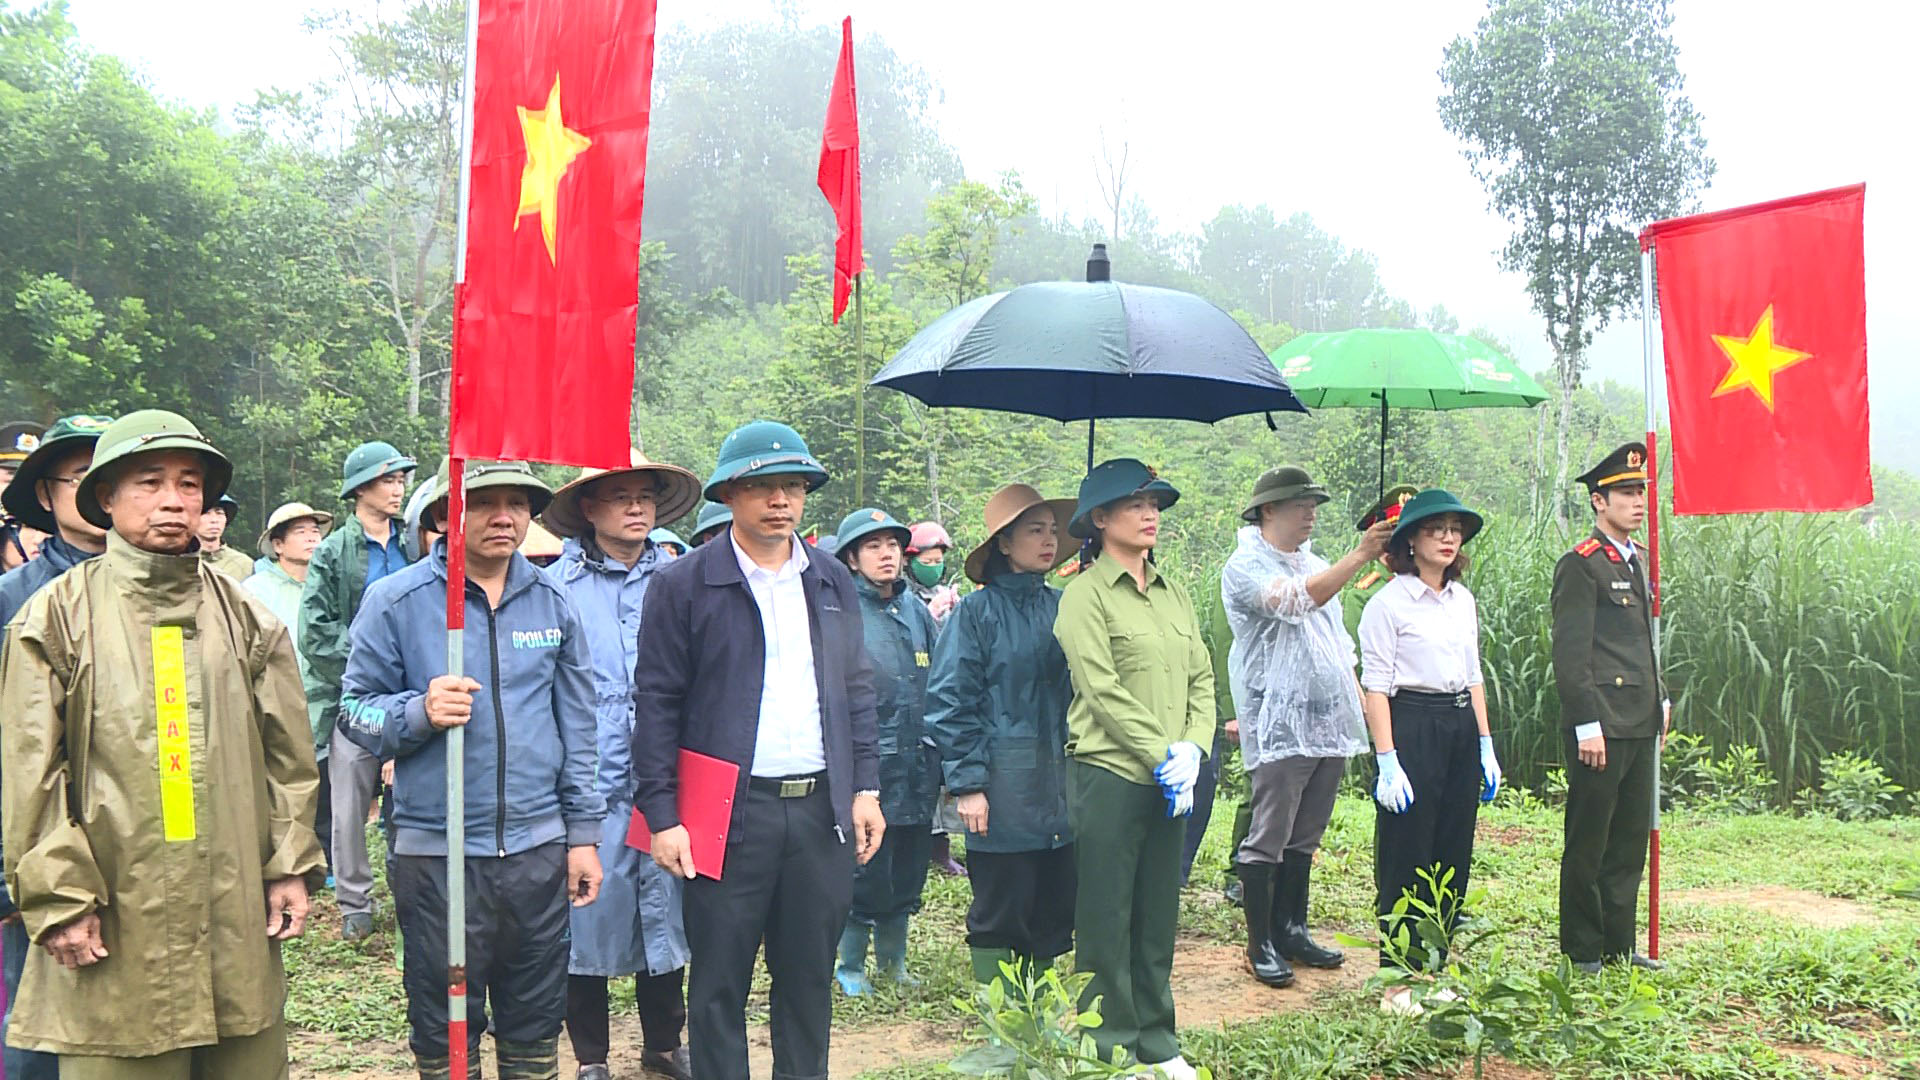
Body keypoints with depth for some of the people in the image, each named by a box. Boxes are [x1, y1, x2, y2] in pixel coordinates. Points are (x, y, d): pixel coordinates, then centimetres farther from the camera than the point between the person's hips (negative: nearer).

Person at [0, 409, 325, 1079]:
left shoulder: (245, 616, 10)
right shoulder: (58, 616, 2)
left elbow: (287, 754, 11)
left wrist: (291, 867, 5)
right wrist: (59, 897, -7)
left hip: (239, 916, 3)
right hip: (115, 925, -3)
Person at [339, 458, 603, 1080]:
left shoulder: (552, 603, 7)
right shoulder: (396, 601, -3)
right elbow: (356, 710, -2)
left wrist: (583, 834, 10)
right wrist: (420, 712, -22)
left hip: (538, 850, 3)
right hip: (436, 854, -2)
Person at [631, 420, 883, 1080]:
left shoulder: (833, 584, 12)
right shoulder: (682, 585, -2)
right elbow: (657, 704, -4)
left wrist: (865, 787, 8)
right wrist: (661, 816, -8)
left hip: (822, 809, 4)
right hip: (730, 813, -4)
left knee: (809, 978, 12)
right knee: (719, 985, 5)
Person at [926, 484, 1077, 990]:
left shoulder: (1061, 607, 9)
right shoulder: (977, 611, -5)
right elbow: (948, 702, -7)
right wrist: (968, 784, -12)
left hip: (1060, 791, 5)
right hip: (1003, 791, -5)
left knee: (1053, 913, 12)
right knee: (999, 916, 5)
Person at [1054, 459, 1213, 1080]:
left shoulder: (1175, 595, 13)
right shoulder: (1085, 594, -7)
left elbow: (1201, 680, 10)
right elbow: (1103, 692, -13)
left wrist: (1191, 750, -6)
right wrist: (1161, 756, -14)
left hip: (1171, 781, 6)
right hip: (1111, 775, -6)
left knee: (1159, 911, 13)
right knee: (1107, 915, 3)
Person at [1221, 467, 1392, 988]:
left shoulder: (1316, 564, 20)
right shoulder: (1245, 568, -5)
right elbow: (1296, 601, -24)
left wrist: (1356, 699, 19)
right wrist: (1360, 555, -28)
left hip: (1329, 724, 8)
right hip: (1279, 726, -8)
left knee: (1305, 838, 13)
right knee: (1268, 839, -4)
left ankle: (1292, 930, 23)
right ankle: (1262, 945, 4)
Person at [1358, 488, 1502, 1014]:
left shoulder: (1462, 599, 13)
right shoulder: (1389, 602, -8)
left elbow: (1474, 675, 19)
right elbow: (1375, 687, -10)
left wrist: (1486, 748, 15)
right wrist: (1387, 761, -16)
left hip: (1462, 729, 7)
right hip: (1412, 728, -7)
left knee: (1453, 854, 10)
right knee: (1407, 857, -2)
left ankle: (1435, 968, 22)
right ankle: (1398, 983, 7)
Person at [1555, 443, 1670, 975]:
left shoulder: (1636, 560, 16)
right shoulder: (1580, 565, -11)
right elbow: (1569, 653, -15)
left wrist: (1661, 700, 19)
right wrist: (1587, 725, -18)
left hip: (1641, 726, 9)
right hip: (1601, 728, -9)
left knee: (1631, 840, 14)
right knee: (1588, 846, 1)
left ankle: (1619, 945, 24)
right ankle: (1582, 952, 11)